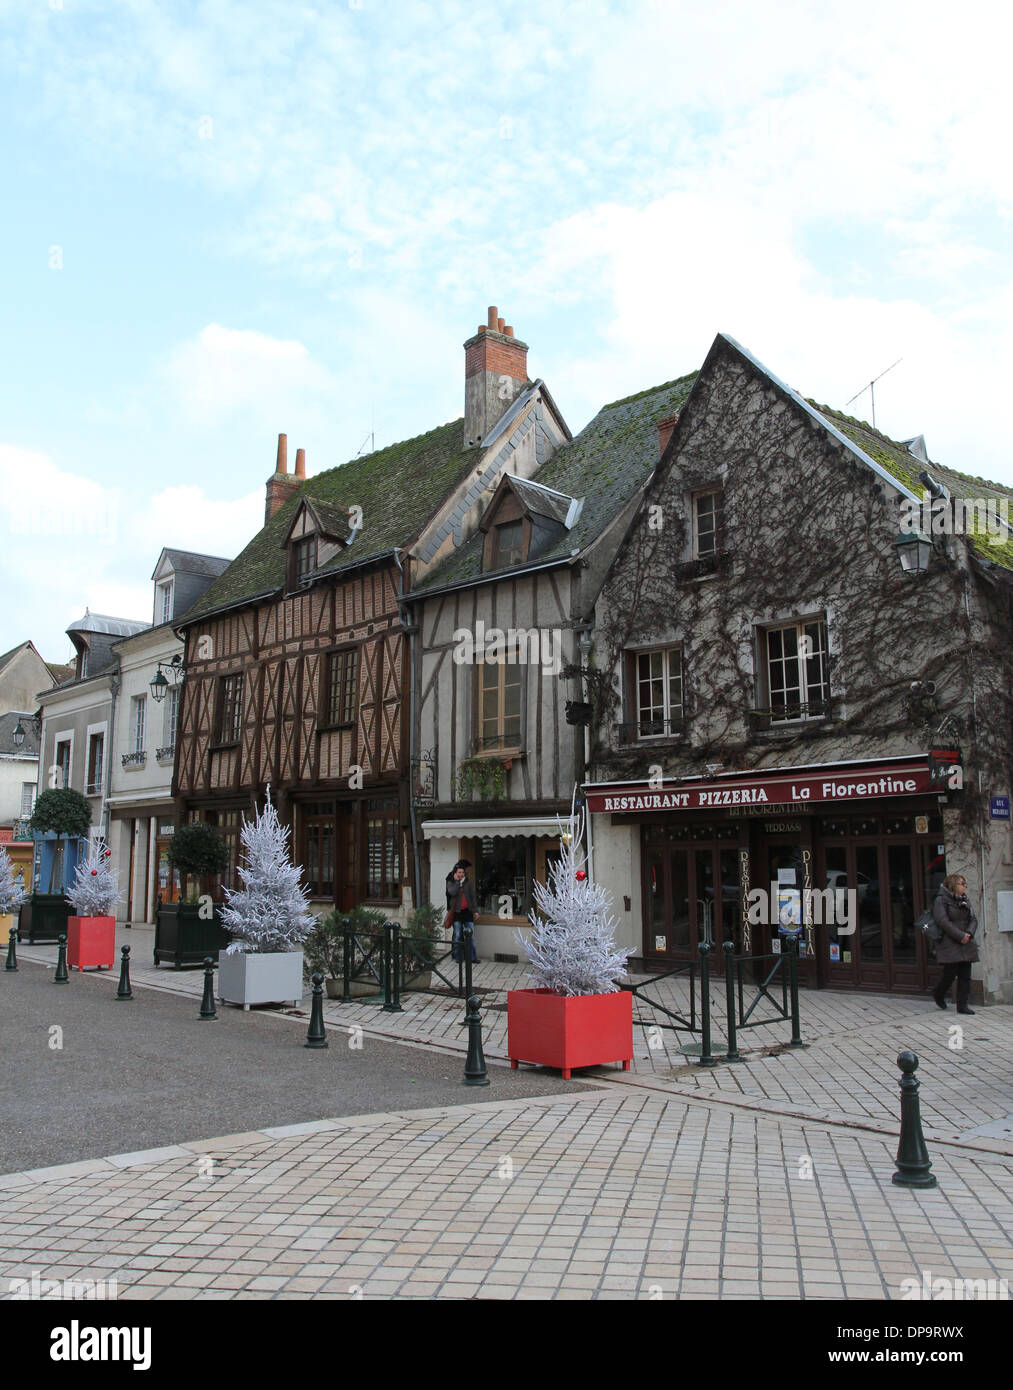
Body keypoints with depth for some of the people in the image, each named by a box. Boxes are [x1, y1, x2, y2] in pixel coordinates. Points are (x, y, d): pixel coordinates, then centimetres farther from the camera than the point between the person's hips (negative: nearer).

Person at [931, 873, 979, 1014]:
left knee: (965, 976, 3)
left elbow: (973, 919, 11)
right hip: (949, 945, -7)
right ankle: (938, 994, 22)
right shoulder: (941, 900, -7)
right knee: (950, 974, -6)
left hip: (966, 944, 7)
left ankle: (962, 1006, 9)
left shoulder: (965, 900, 14)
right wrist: (960, 936, -18)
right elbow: (942, 921, -16)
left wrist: (969, 933, -10)